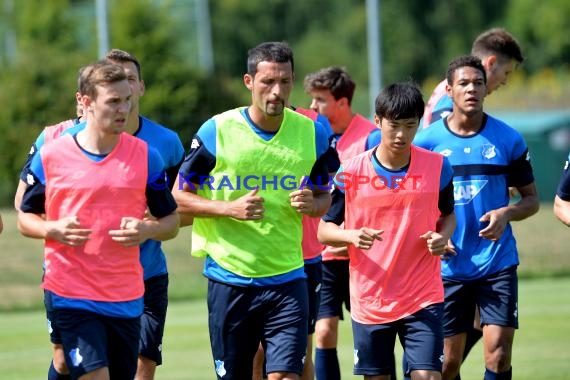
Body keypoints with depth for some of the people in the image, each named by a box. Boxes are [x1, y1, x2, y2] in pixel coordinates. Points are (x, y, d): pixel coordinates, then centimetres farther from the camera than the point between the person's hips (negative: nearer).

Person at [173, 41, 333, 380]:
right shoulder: (216, 131, -5)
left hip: (287, 279, 1)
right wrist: (229, 209, -17)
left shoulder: (312, 133, 3)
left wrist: (312, 204, -8)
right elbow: (179, 197, -1)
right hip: (229, 279, -1)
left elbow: (324, 196, 16)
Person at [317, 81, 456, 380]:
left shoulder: (437, 167, -2)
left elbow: (448, 214, 13)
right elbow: (324, 230, 1)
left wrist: (442, 236, -10)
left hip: (422, 298, -1)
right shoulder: (350, 172, -5)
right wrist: (351, 236, -21)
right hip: (369, 299, 1)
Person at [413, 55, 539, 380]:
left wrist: (507, 213, -14)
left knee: (499, 351, -11)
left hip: (498, 264, 0)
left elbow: (531, 199, 8)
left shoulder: (509, 139, 0)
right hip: (449, 266, 0)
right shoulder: (426, 141, 0)